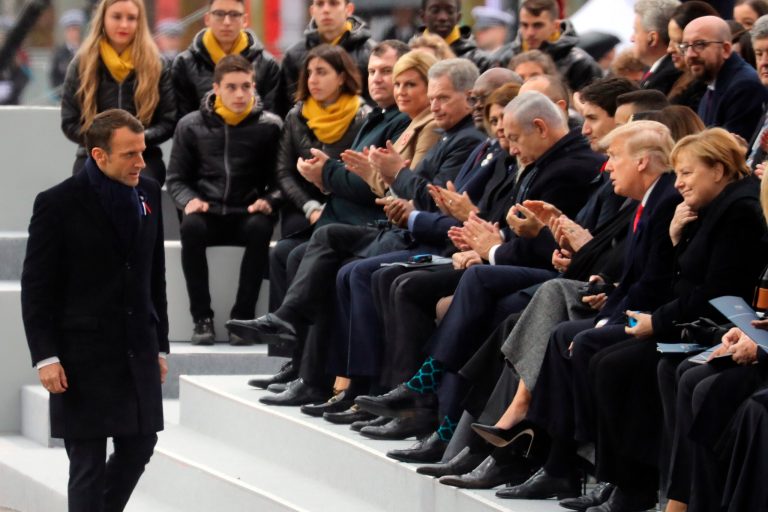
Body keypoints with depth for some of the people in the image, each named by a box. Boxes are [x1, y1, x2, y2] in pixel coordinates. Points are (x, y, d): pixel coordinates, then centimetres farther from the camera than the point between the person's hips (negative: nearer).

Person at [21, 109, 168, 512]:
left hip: (137, 352, 6)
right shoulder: (58, 204, -10)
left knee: (139, 447, 11)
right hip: (84, 354, -5)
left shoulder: (148, 194, 6)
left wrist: (159, 345, 13)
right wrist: (45, 357, -14)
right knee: (88, 464, -1)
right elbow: (36, 287, -9)